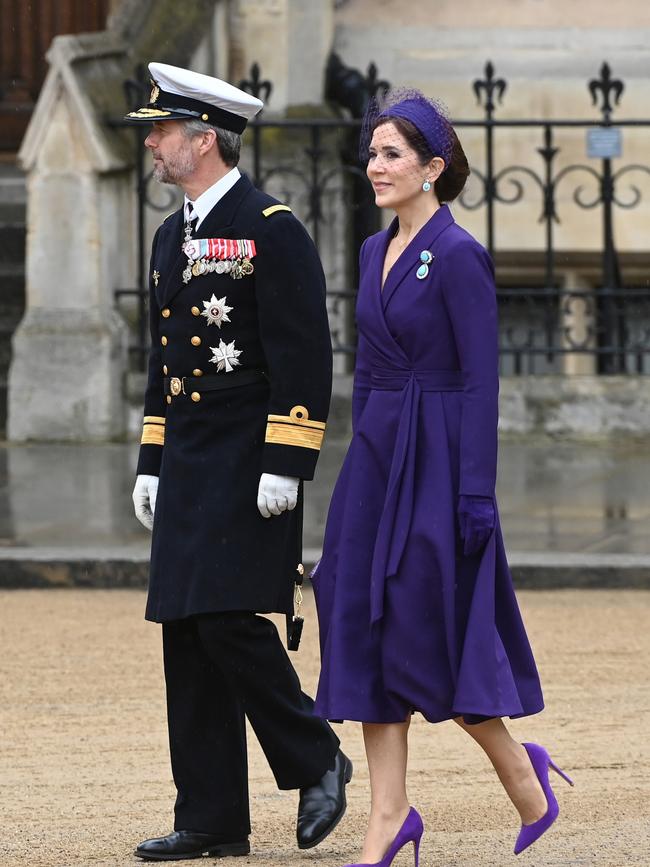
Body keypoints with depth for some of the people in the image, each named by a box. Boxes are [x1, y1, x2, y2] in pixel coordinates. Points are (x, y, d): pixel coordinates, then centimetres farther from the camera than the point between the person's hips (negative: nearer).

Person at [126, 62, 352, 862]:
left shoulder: (273, 231, -10)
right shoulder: (171, 237, 16)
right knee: (186, 635, 4)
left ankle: (316, 763, 4)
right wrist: (151, 465, 18)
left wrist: (284, 467, -19)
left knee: (230, 622, -15)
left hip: (247, 467, -8)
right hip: (188, 468, 8)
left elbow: (305, 357, -14)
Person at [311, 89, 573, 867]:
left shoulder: (459, 257, -12)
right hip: (376, 454, 8)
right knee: (368, 628, 2)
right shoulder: (375, 251, 12)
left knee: (426, 634, -6)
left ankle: (522, 773, 14)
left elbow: (481, 382, -15)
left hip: (437, 460, -8)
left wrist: (476, 496, -18)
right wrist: (360, 472, 16)